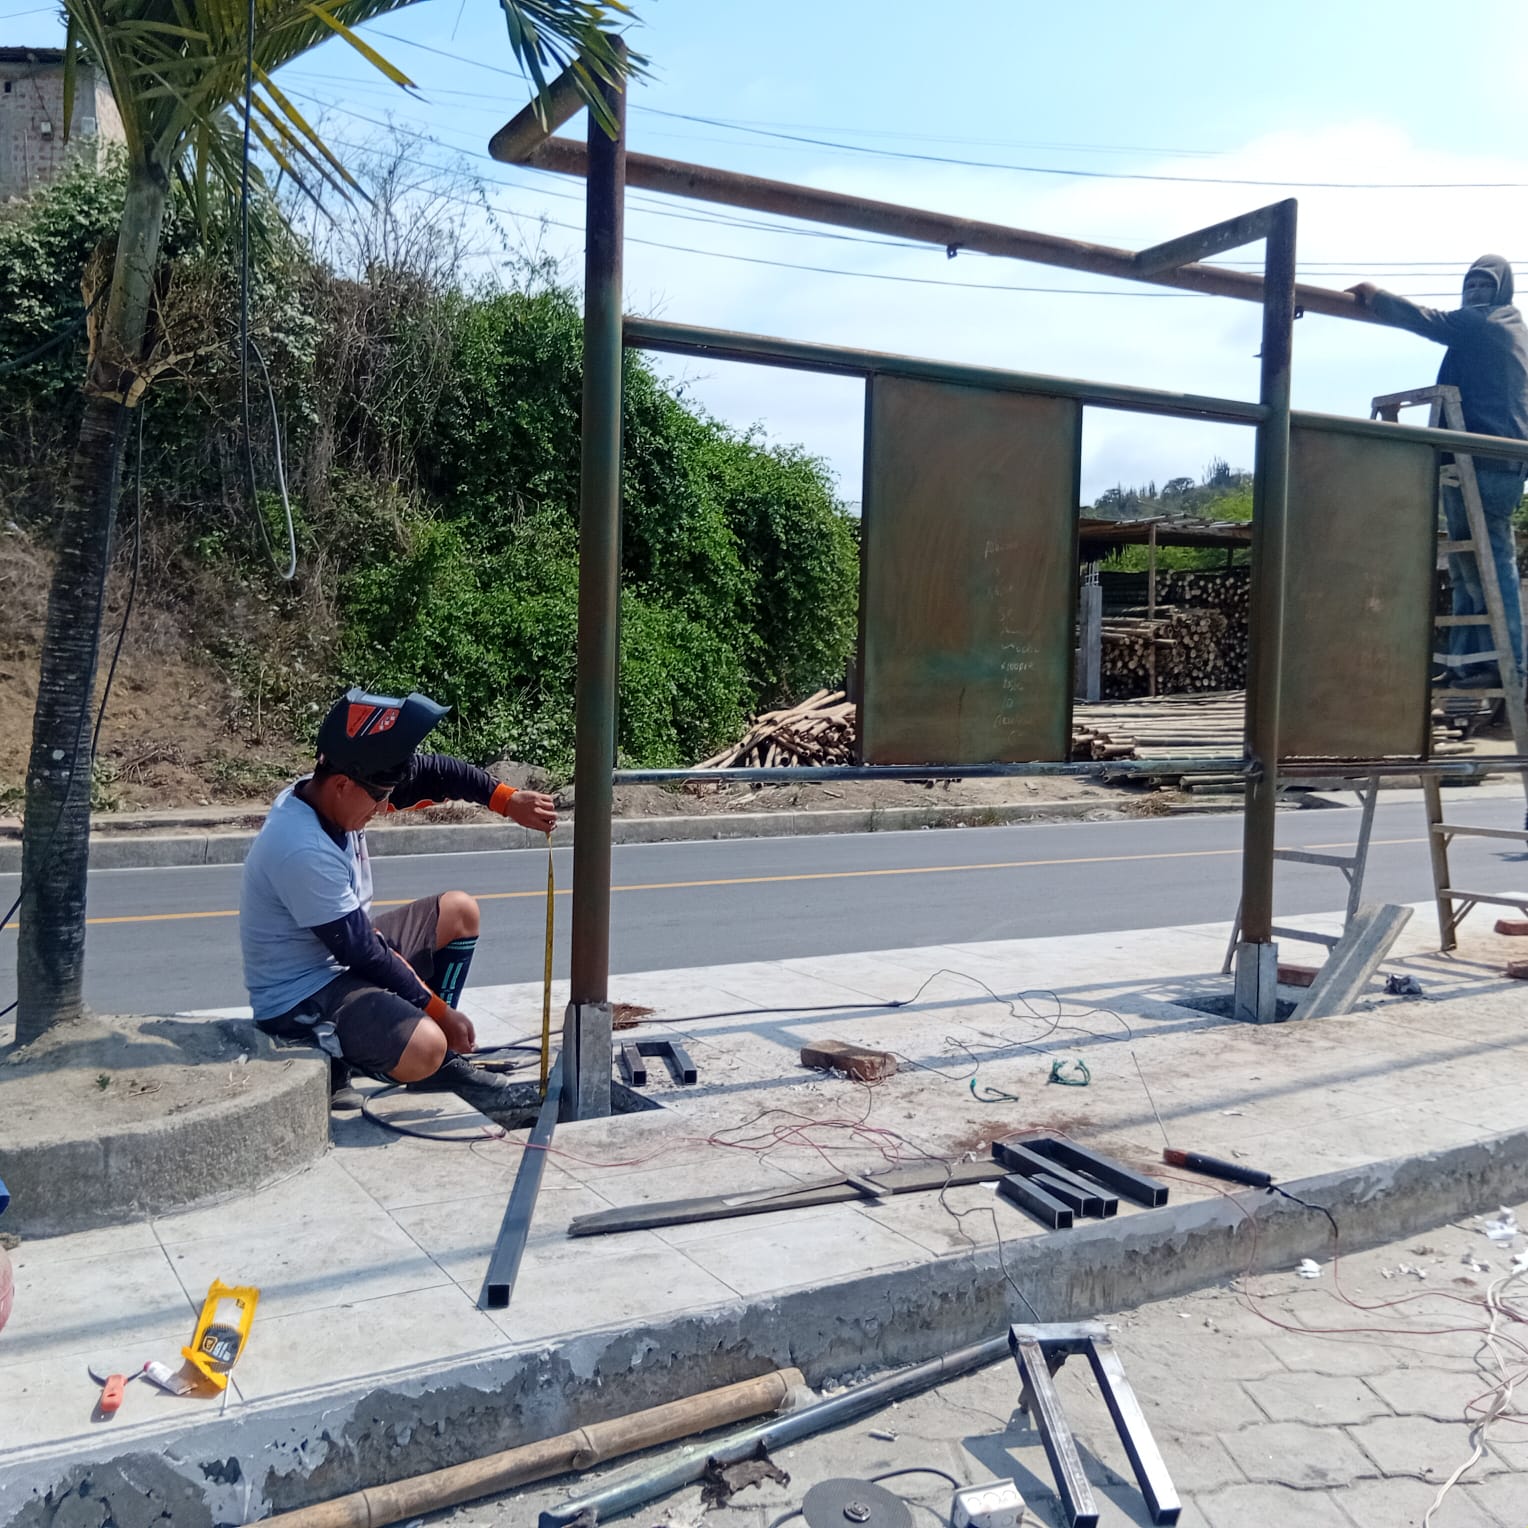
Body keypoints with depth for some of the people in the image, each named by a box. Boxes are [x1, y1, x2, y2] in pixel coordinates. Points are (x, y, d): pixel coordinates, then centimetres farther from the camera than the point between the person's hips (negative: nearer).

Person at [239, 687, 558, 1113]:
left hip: (346, 955, 10)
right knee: (422, 1049, -31)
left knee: (459, 911, 11)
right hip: (300, 998, -10)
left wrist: (508, 800, -7)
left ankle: (441, 1061, 15)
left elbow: (429, 772, 4)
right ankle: (329, 1061, 1)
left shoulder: (328, 789, -5)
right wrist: (438, 1010, -16)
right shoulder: (303, 852, -31)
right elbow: (360, 951, -26)